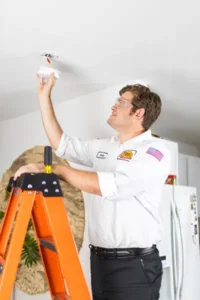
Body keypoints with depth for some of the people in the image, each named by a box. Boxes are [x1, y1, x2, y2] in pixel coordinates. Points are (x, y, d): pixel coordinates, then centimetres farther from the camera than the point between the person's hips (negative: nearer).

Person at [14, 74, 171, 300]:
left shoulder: (155, 151, -11)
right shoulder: (103, 147, 13)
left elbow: (107, 186, -23)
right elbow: (61, 143, 19)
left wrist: (55, 169, -15)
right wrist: (44, 95, 19)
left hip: (134, 265, -6)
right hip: (99, 260, 7)